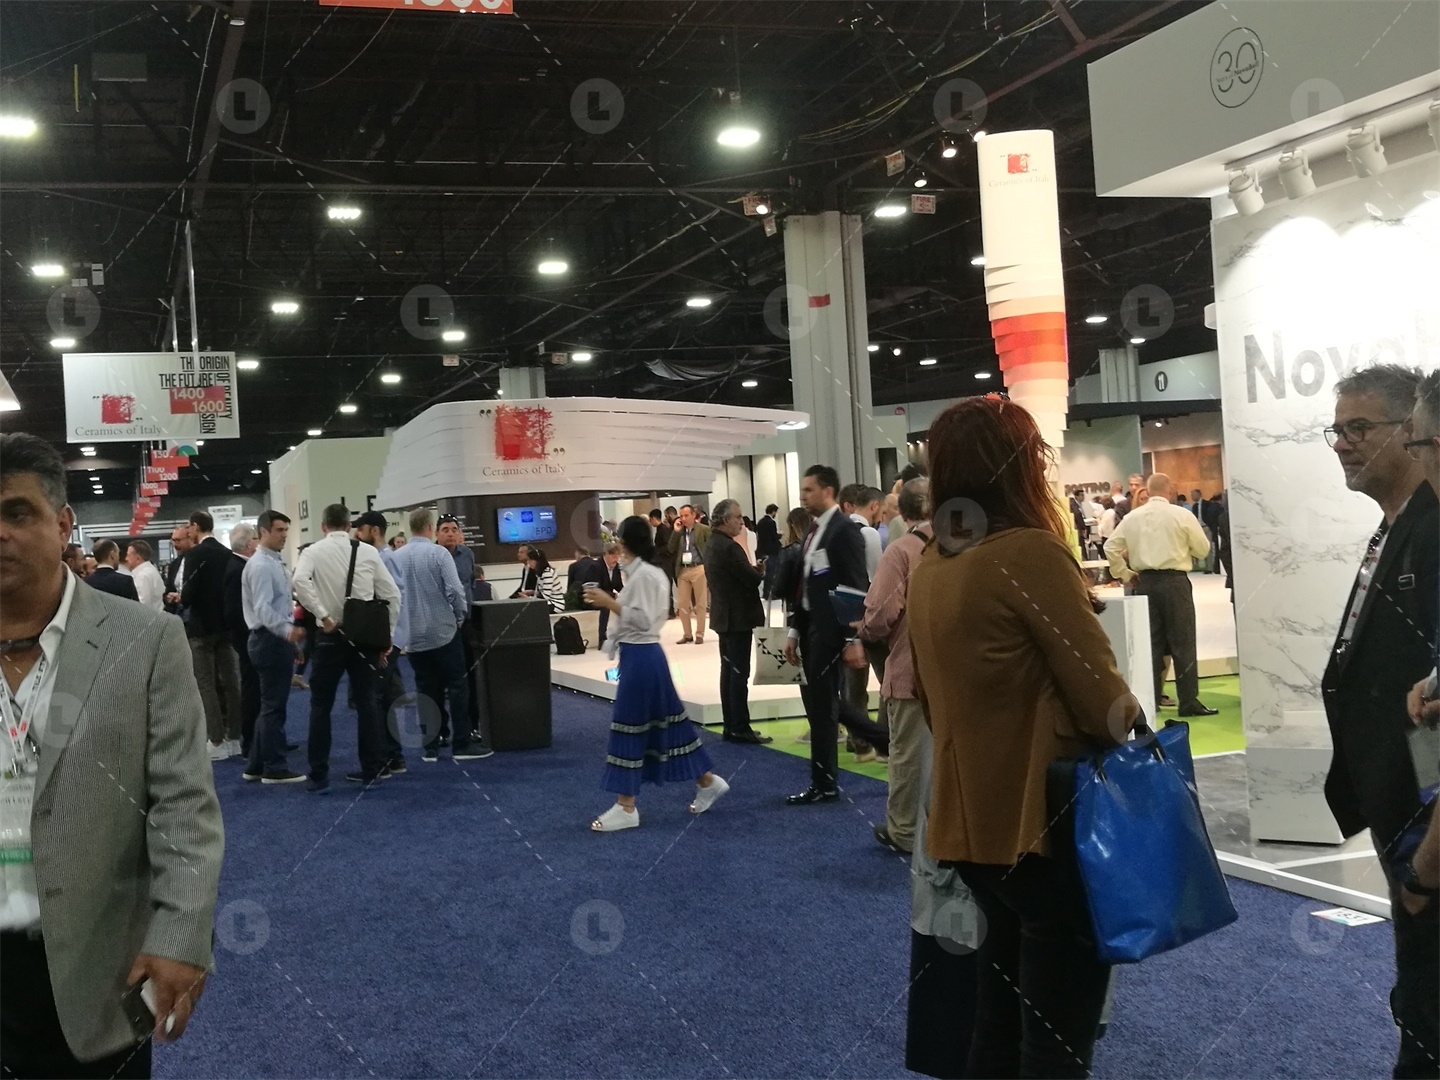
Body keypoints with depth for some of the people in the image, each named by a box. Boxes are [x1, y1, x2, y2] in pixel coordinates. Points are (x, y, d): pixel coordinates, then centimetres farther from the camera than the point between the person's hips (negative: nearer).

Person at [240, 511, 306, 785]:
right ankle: (274, 768, 5)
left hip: (277, 638, 10)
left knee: (270, 704, 14)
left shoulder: (273, 562, 15)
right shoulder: (260, 565, -16)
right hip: (270, 639, -10)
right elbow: (263, 609, -26)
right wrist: (288, 631, -38)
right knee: (273, 704, -3)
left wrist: (292, 622, 15)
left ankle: (256, 765, 21)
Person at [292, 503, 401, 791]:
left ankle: (319, 776, 8)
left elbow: (300, 581, -24)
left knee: (321, 706, 7)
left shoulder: (314, 551, -3)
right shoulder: (368, 551, 4)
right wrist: (387, 636, 8)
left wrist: (324, 616, -18)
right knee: (367, 702, 11)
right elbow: (392, 595, 2)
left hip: (330, 636, -2)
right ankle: (372, 770, 15)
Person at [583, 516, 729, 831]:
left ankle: (626, 808, 3)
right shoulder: (648, 571, 14)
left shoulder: (643, 575, -17)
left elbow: (643, 620, -23)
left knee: (629, 728, -4)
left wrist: (609, 602, -21)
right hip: (643, 654, 10)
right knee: (664, 721, 15)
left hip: (640, 657, -10)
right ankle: (706, 781, 25)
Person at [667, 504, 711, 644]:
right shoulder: (679, 531, 13)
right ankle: (687, 634, 14)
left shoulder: (704, 530, -1)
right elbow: (671, 549, 5)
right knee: (682, 604, 4)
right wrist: (676, 531, -2)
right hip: (682, 570, 5)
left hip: (698, 569, -5)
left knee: (700, 604, 1)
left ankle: (699, 634, 7)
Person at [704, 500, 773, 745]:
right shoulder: (729, 547, -20)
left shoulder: (712, 545, 12)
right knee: (739, 673, -6)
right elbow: (753, 579, -21)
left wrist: (753, 570, 2)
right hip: (738, 617, -10)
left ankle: (731, 726, 15)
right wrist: (761, 570, 0)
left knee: (729, 671, 11)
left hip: (724, 616, 10)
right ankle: (740, 729, -4)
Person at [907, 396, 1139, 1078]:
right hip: (1044, 821, -7)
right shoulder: (1030, 550, -17)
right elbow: (1103, 698, -17)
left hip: (969, 823, 8)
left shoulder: (929, 567, 5)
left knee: (999, 1016, 22)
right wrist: (1129, 724, 4)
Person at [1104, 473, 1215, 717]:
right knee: (1182, 643, 1)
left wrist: (1124, 573, 11)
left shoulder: (1132, 517, 3)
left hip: (1144, 582, 3)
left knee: (1150, 642, 9)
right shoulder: (1182, 515, -5)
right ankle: (1189, 702, 2)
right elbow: (1203, 550, 2)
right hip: (1174, 581, -3)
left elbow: (1111, 547, 3)